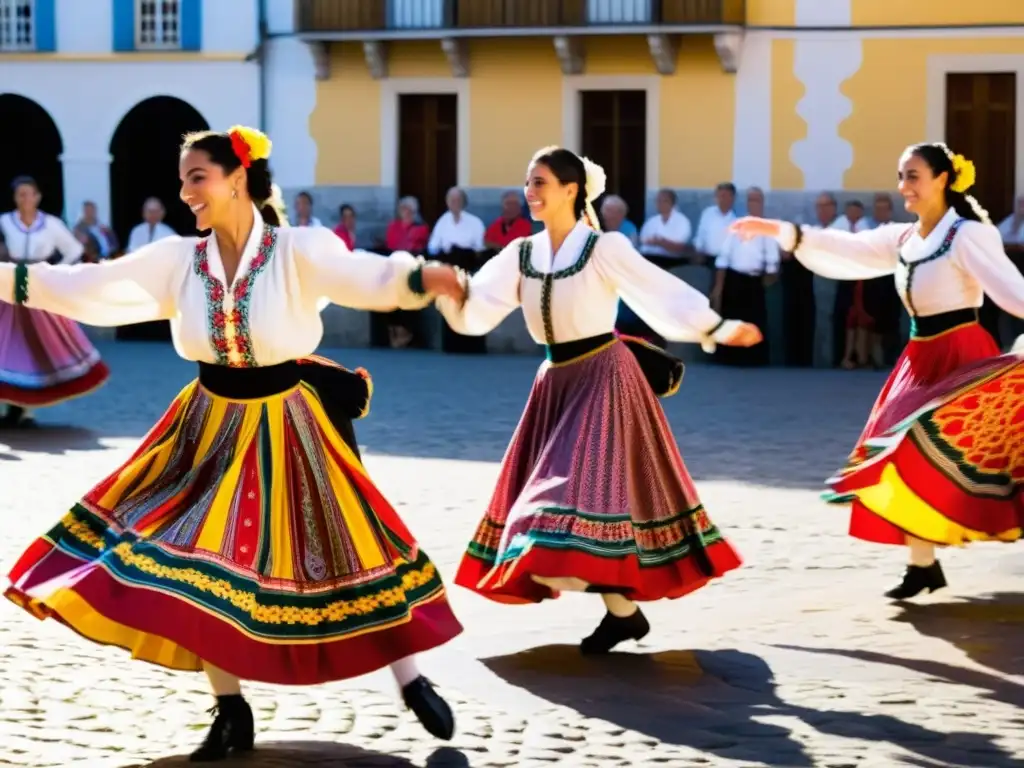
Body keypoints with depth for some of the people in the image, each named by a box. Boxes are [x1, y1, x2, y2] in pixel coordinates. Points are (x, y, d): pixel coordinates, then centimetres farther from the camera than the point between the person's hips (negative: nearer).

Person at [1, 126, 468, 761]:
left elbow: (368, 277, -29)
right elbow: (83, 287, -4)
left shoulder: (298, 250, -15)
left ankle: (413, 684, 22)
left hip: (284, 427, -4)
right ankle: (232, 712, 17)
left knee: (336, 548, 4)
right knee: (191, 564, 1)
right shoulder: (178, 260, -4)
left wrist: (423, 278, -49)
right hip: (211, 426, 4)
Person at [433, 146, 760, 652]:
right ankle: (621, 606, 15)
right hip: (556, 382, 7)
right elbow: (474, 310, -2)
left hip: (604, 379, -7)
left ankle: (623, 610, -3)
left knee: (591, 487, -14)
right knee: (557, 484, 6)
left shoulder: (605, 249, -12)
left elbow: (663, 294, -19)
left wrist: (718, 329, -30)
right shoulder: (520, 255, 4)